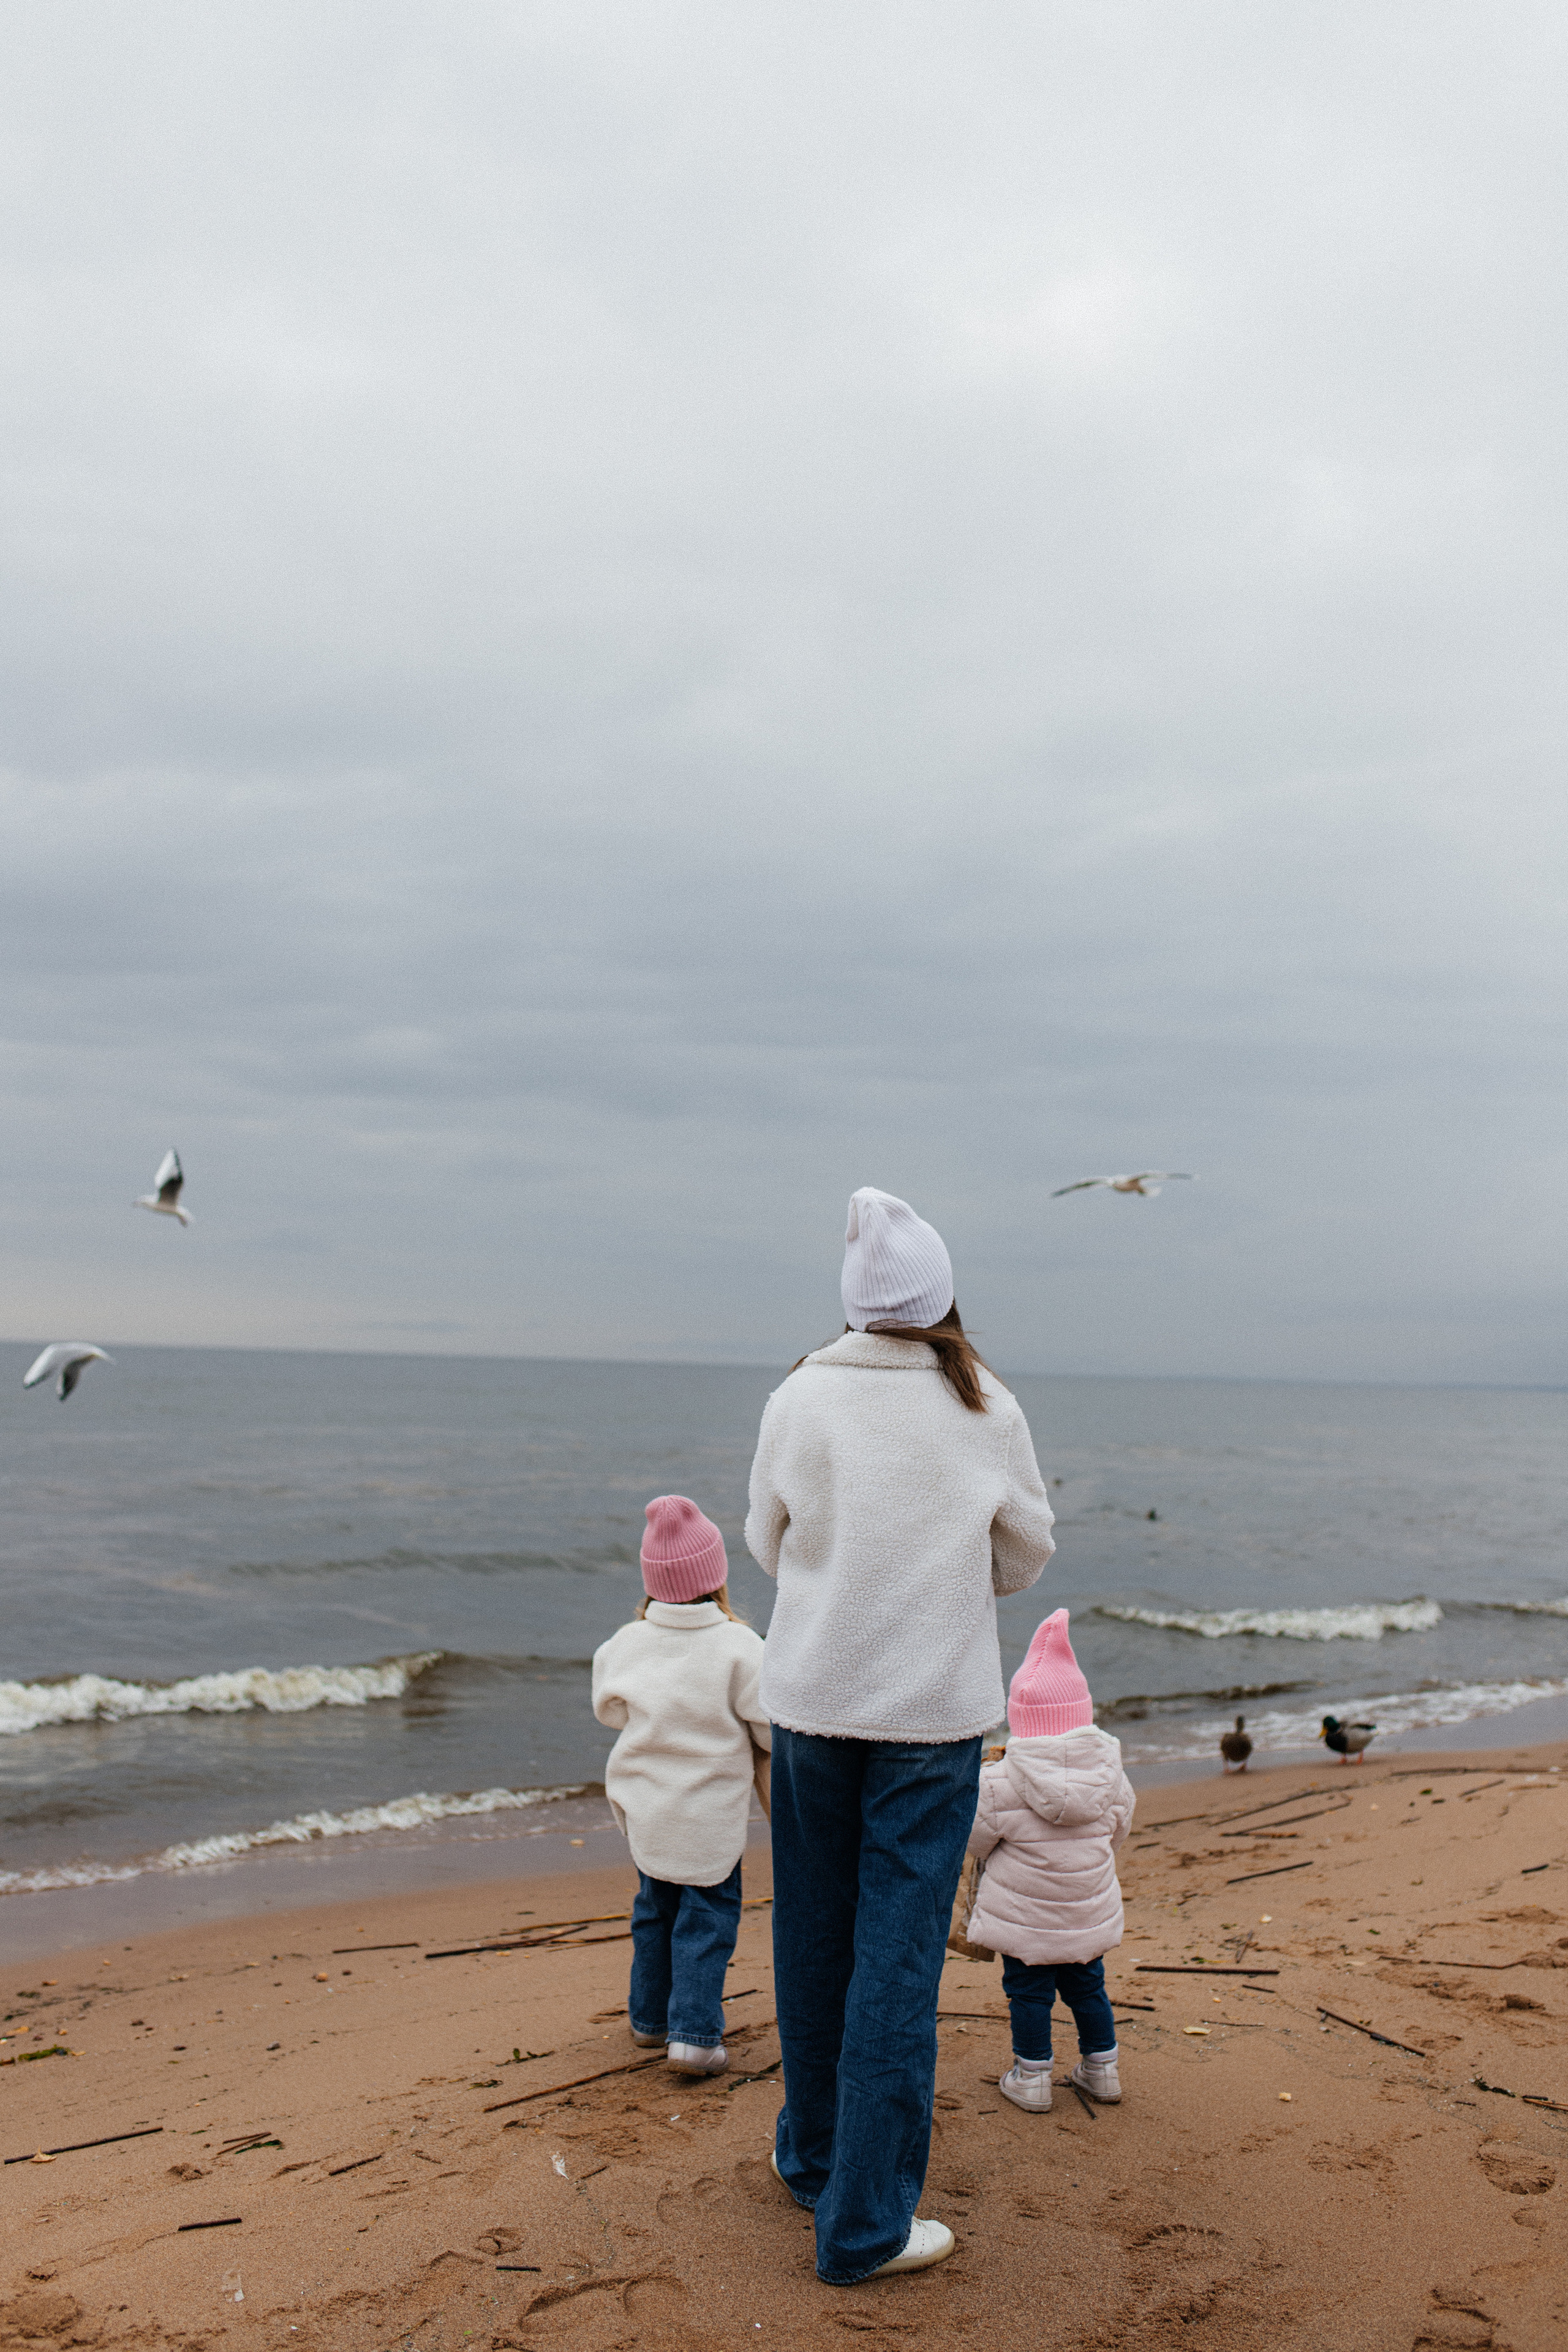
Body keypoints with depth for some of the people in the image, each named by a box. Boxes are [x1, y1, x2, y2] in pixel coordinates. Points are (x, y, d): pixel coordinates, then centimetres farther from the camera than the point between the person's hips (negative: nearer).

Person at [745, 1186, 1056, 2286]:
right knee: (900, 1956, 4)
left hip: (814, 1696, 2)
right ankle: (865, 2223, 11)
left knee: (814, 1937, 17)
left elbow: (769, 1543, 5)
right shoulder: (988, 1410, -8)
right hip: (935, 1708, -2)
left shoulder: (800, 1399, -7)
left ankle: (816, 2155, 35)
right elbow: (1024, 1557, 4)